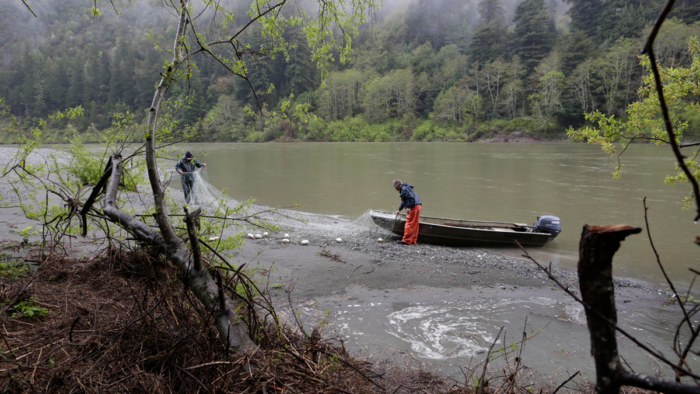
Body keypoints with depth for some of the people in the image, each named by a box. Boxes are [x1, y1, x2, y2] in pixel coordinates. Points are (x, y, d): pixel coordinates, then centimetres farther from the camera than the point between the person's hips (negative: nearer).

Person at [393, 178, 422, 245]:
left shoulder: (404, 189, -9)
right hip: (418, 206, 10)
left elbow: (411, 198, -22)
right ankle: (413, 240, 19)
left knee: (409, 224, -5)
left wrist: (408, 207, -22)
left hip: (414, 207, -10)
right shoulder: (406, 188, 24)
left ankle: (406, 240, -2)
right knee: (414, 225, 13)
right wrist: (399, 210, 37)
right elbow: (403, 201, 33)